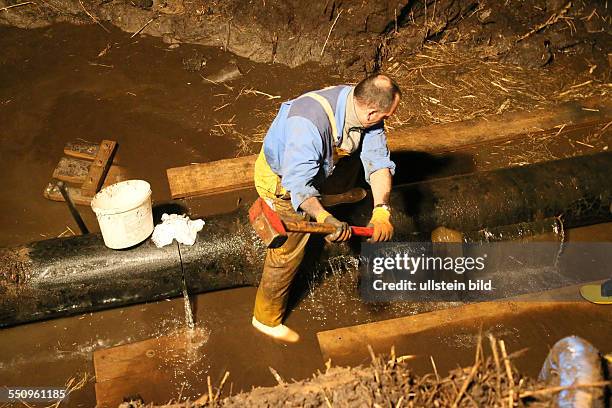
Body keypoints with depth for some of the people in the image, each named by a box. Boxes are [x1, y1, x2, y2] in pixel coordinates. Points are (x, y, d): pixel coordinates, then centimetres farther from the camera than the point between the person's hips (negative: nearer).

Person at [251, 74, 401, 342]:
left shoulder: (364, 108, -21)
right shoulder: (310, 122, -44)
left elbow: (378, 161, -24)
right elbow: (298, 182, -50)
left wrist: (381, 209, -39)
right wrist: (324, 217, -67)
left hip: (312, 167, 7)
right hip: (281, 179, -7)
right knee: (289, 250, 2)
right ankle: (267, 318, 24)